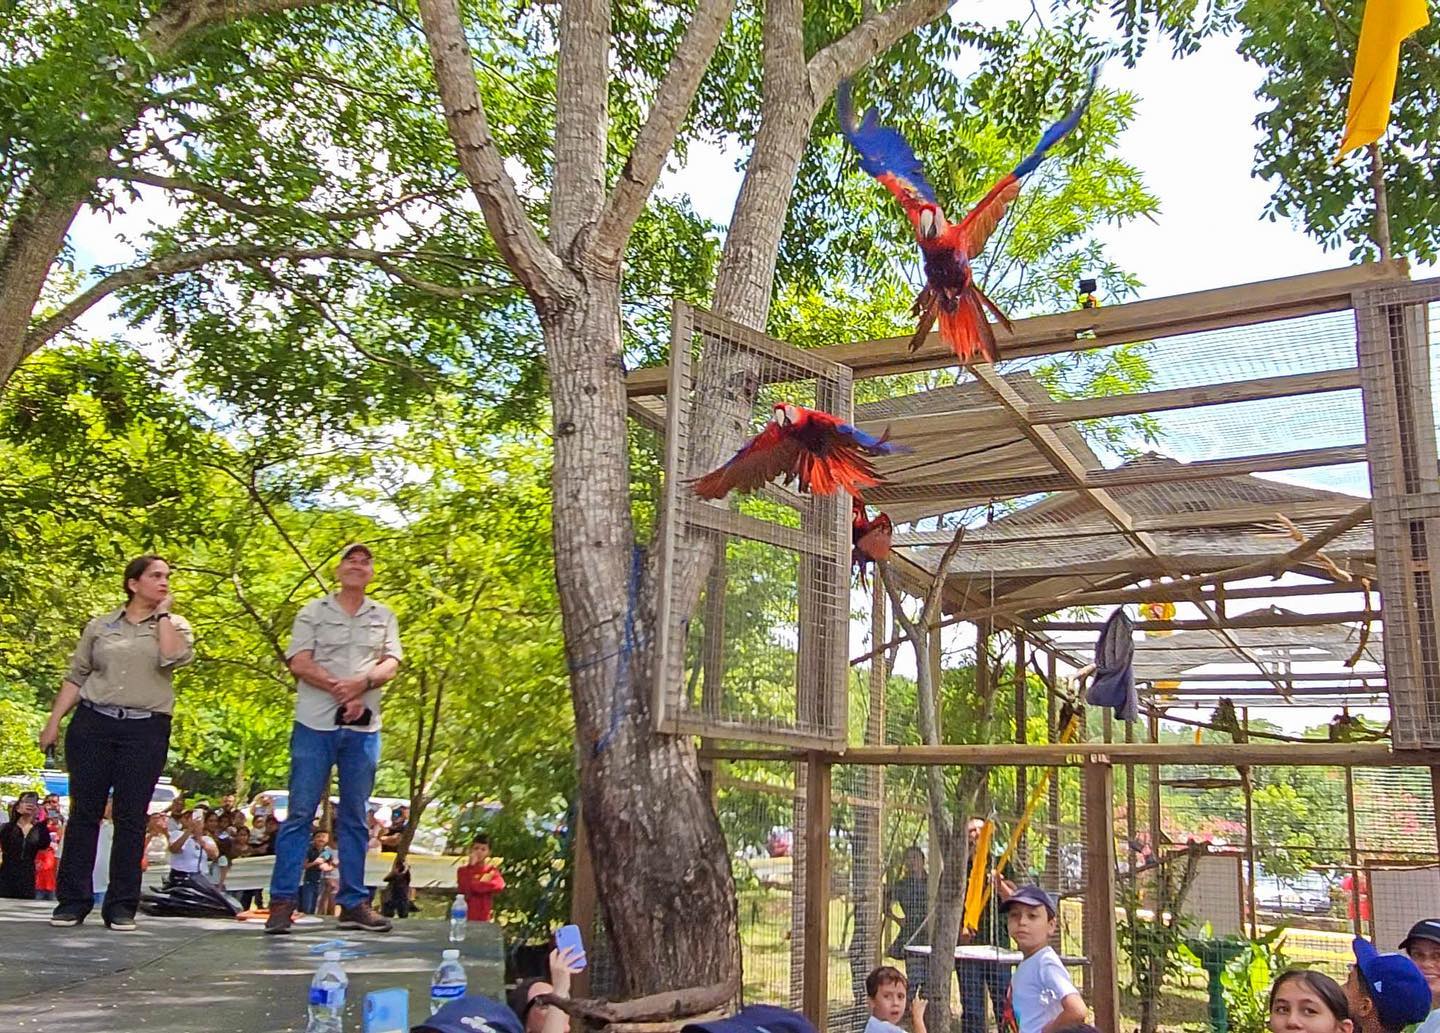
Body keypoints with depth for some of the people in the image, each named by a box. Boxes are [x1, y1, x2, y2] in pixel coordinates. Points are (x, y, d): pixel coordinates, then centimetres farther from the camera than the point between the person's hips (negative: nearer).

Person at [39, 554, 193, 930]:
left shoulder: (174, 626, 10)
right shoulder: (100, 626, 12)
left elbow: (175, 657, -12)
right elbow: (76, 677, 12)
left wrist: (163, 614, -3)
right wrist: (54, 720, 3)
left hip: (146, 730, -1)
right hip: (92, 723, 1)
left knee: (131, 818, -1)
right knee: (84, 812, 0)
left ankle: (122, 906, 4)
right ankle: (72, 901, 8)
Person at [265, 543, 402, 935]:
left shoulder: (384, 617, 14)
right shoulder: (313, 612, 8)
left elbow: (390, 665, 4)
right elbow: (299, 663, -4)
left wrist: (361, 683, -16)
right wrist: (339, 689, -15)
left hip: (363, 727, 3)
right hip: (316, 724, -2)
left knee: (354, 817, 7)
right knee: (300, 813, -3)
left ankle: (353, 903, 11)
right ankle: (282, 901, 1)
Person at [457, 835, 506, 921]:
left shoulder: (492, 870, 4)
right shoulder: (463, 870, 4)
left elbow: (499, 885, -16)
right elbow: (465, 888, -13)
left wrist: (475, 885, -14)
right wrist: (471, 867, -14)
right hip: (465, 917, 0)